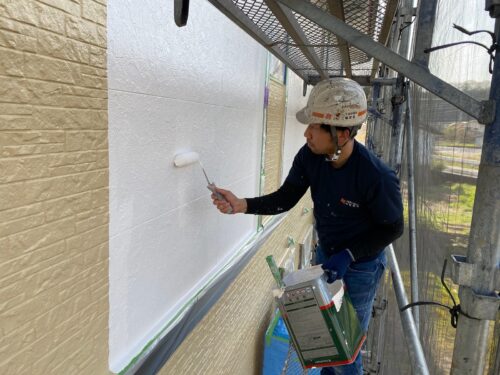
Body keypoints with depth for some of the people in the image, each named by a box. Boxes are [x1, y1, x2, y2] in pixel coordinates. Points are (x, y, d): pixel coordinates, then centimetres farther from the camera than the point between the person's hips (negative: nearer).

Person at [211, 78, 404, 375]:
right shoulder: (309, 156, -18)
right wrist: (242, 205, -24)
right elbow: (285, 198, -9)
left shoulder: (378, 177, -32)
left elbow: (392, 229, -17)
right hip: (325, 255, 6)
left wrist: (348, 255, -26)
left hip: (361, 267, -5)